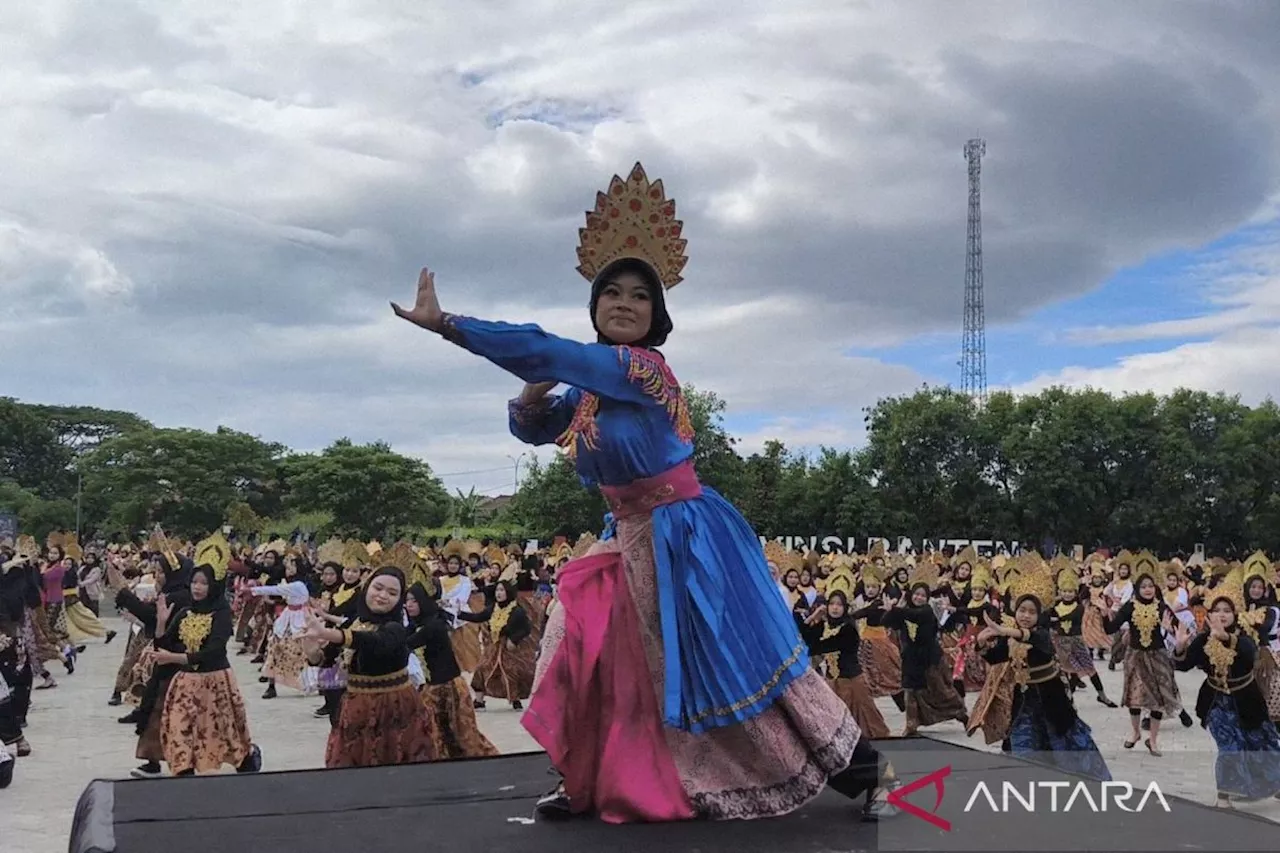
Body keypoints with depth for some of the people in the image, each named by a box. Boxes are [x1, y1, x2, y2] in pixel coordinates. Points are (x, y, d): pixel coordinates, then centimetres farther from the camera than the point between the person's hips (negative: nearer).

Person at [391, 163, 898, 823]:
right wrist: (535, 396, -9)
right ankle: (588, 783, 22)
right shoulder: (591, 387, 7)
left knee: (740, 660, -2)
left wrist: (444, 322, -26)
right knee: (581, 643, 8)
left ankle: (853, 762, 14)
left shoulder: (642, 366, -20)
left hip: (683, 537, -9)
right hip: (633, 541, 9)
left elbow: (543, 351, -28)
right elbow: (529, 429, 16)